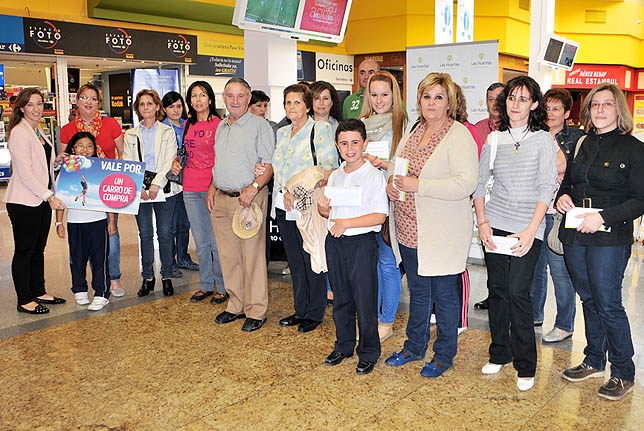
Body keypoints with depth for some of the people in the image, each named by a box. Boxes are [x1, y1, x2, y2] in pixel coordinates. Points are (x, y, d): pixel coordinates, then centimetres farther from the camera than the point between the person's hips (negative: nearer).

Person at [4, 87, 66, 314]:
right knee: (24, 251, 2)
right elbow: (25, 173, -20)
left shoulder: (38, 132, 13)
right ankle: (24, 300, 12)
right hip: (24, 202, -8)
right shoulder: (19, 133, -14)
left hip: (42, 199, 8)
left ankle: (38, 292, 28)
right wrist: (49, 196, -21)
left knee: (38, 249, 16)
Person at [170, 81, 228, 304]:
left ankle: (223, 287, 11)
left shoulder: (218, 124, -5)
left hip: (212, 187, -6)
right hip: (190, 189, 6)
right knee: (200, 241, 13)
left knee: (216, 241, -2)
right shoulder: (188, 124, 13)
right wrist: (176, 162, 6)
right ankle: (205, 285, 24)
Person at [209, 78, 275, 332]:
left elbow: (269, 164, -11)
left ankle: (256, 311, 8)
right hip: (221, 199, 7)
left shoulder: (259, 126, -6)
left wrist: (253, 188, -24)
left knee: (253, 256, -2)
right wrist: (212, 187, 12)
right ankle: (236, 305, 24)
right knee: (228, 255, 12)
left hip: (248, 198, -7)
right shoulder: (221, 127, 17)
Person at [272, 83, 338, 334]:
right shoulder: (282, 133, 17)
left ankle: (315, 313, 14)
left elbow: (327, 167, -13)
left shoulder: (320, 129, -5)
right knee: (294, 261, 13)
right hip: (283, 207, 7)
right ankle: (300, 310, 25)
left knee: (311, 261, 1)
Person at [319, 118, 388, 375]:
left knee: (365, 301, 2)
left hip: (362, 243, -6)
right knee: (340, 298, 16)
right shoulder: (335, 176, 10)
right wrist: (323, 208, -5)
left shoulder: (374, 176, -10)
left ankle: (368, 353, 18)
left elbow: (380, 215, -16)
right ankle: (343, 346, 32)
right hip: (334, 242, 6)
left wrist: (346, 223, -21)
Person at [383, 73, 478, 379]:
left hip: (441, 235, -7)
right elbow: (395, 164, 22)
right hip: (409, 229, 7)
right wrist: (392, 181, -1)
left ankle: (444, 355, 24)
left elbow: (466, 182, -24)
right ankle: (414, 346, 36)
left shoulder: (459, 136, -13)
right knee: (417, 290, 20)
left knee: (444, 293, 7)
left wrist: (418, 186, -26)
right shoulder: (412, 132, 11)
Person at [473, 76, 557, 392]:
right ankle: (499, 353, 24)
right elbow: (480, 182, 10)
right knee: (497, 289, 8)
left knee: (518, 292, -7)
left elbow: (547, 188, -6)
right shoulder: (494, 139, 8)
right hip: (494, 224, 3)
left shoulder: (543, 140, -1)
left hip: (527, 228, -3)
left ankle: (525, 366, 7)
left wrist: (531, 231, -14)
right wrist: (482, 221, -2)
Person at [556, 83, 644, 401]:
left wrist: (604, 217, -20)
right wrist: (562, 196, -2)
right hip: (574, 235, 5)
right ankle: (594, 362, 29)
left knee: (608, 305, -3)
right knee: (588, 300, 15)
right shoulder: (581, 144, 10)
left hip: (610, 238, -5)